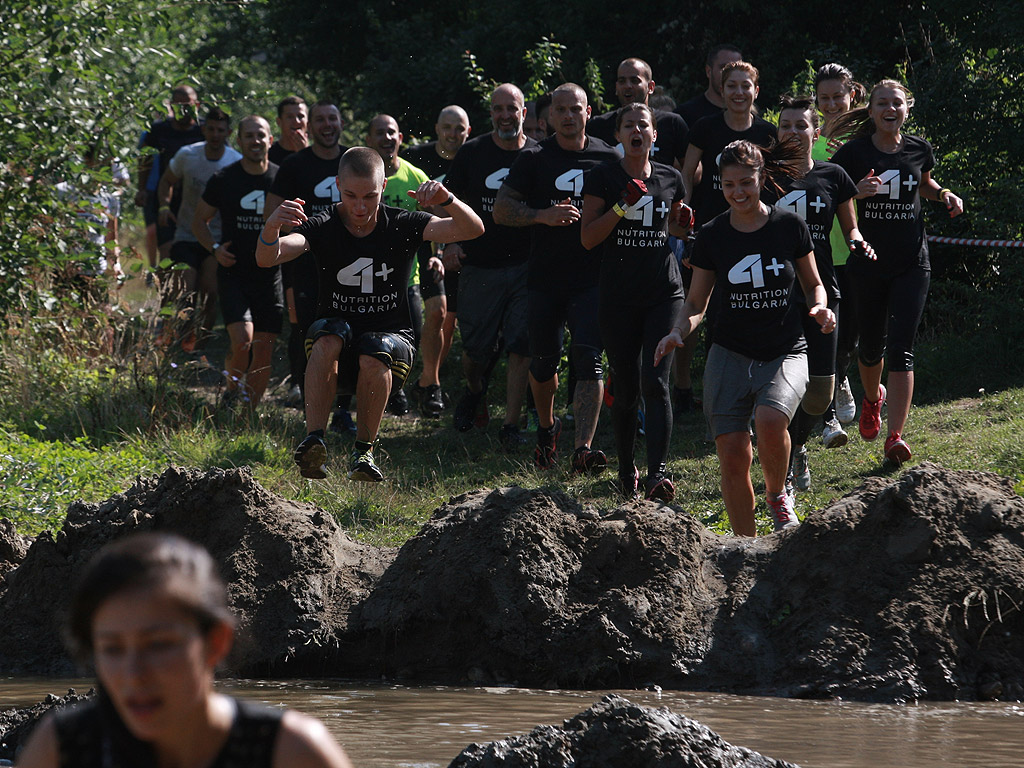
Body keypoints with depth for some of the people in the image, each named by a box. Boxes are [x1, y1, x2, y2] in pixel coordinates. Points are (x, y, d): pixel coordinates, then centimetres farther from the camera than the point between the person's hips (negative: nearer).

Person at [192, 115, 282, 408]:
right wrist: (214, 248, -6)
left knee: (264, 350, 2)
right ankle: (232, 390, 7)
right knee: (242, 339, -19)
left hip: (270, 277, 2)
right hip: (233, 273, -2)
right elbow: (200, 220, 11)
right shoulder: (224, 180, -1)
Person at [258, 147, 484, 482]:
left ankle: (364, 451, -17)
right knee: (328, 336, -34)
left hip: (392, 338, 0)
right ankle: (313, 441, -38)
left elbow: (473, 230, -12)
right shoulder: (322, 228, -6)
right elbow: (267, 258, -22)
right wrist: (272, 227, -45)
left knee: (374, 356, -34)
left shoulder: (402, 226, -5)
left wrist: (447, 200, -33)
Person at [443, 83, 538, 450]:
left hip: (526, 266, 0)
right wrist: (450, 243, -5)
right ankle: (474, 393, 37)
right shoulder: (472, 152, 3)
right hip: (479, 265, 0)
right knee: (476, 349, 6)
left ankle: (511, 424, -4)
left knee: (521, 347, -8)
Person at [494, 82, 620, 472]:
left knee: (588, 360, -15)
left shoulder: (608, 158, 5)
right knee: (543, 362, 11)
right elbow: (501, 209, -1)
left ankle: (584, 448, -22)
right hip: (545, 278, 1)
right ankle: (547, 426, 40)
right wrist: (543, 215, -17)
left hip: (592, 279, -1)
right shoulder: (534, 159, 2)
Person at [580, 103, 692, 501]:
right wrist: (623, 206, -17)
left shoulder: (670, 179, 8)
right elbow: (588, 238, -6)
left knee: (655, 382, -13)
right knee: (625, 387, 5)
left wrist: (683, 225, 0)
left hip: (664, 293, 1)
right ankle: (626, 469, 24)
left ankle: (657, 473, -20)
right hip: (618, 297, -1)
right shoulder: (603, 177, 0)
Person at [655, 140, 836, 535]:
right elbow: (696, 301, 10)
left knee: (770, 420, -30)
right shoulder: (712, 236, 2)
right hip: (730, 355, 2)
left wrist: (820, 308, -10)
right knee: (733, 456, -8)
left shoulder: (789, 226, -1)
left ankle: (778, 495, 1)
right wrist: (679, 331, -10)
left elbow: (813, 284, 12)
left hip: (785, 353, -2)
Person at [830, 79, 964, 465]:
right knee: (871, 346, 13)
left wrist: (943, 194, 3)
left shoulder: (919, 150, 3)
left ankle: (895, 436, -13)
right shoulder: (854, 152, -6)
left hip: (912, 263, 0)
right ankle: (872, 397, 47)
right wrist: (858, 192, -22)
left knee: (901, 349, -10)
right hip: (868, 262, 0)